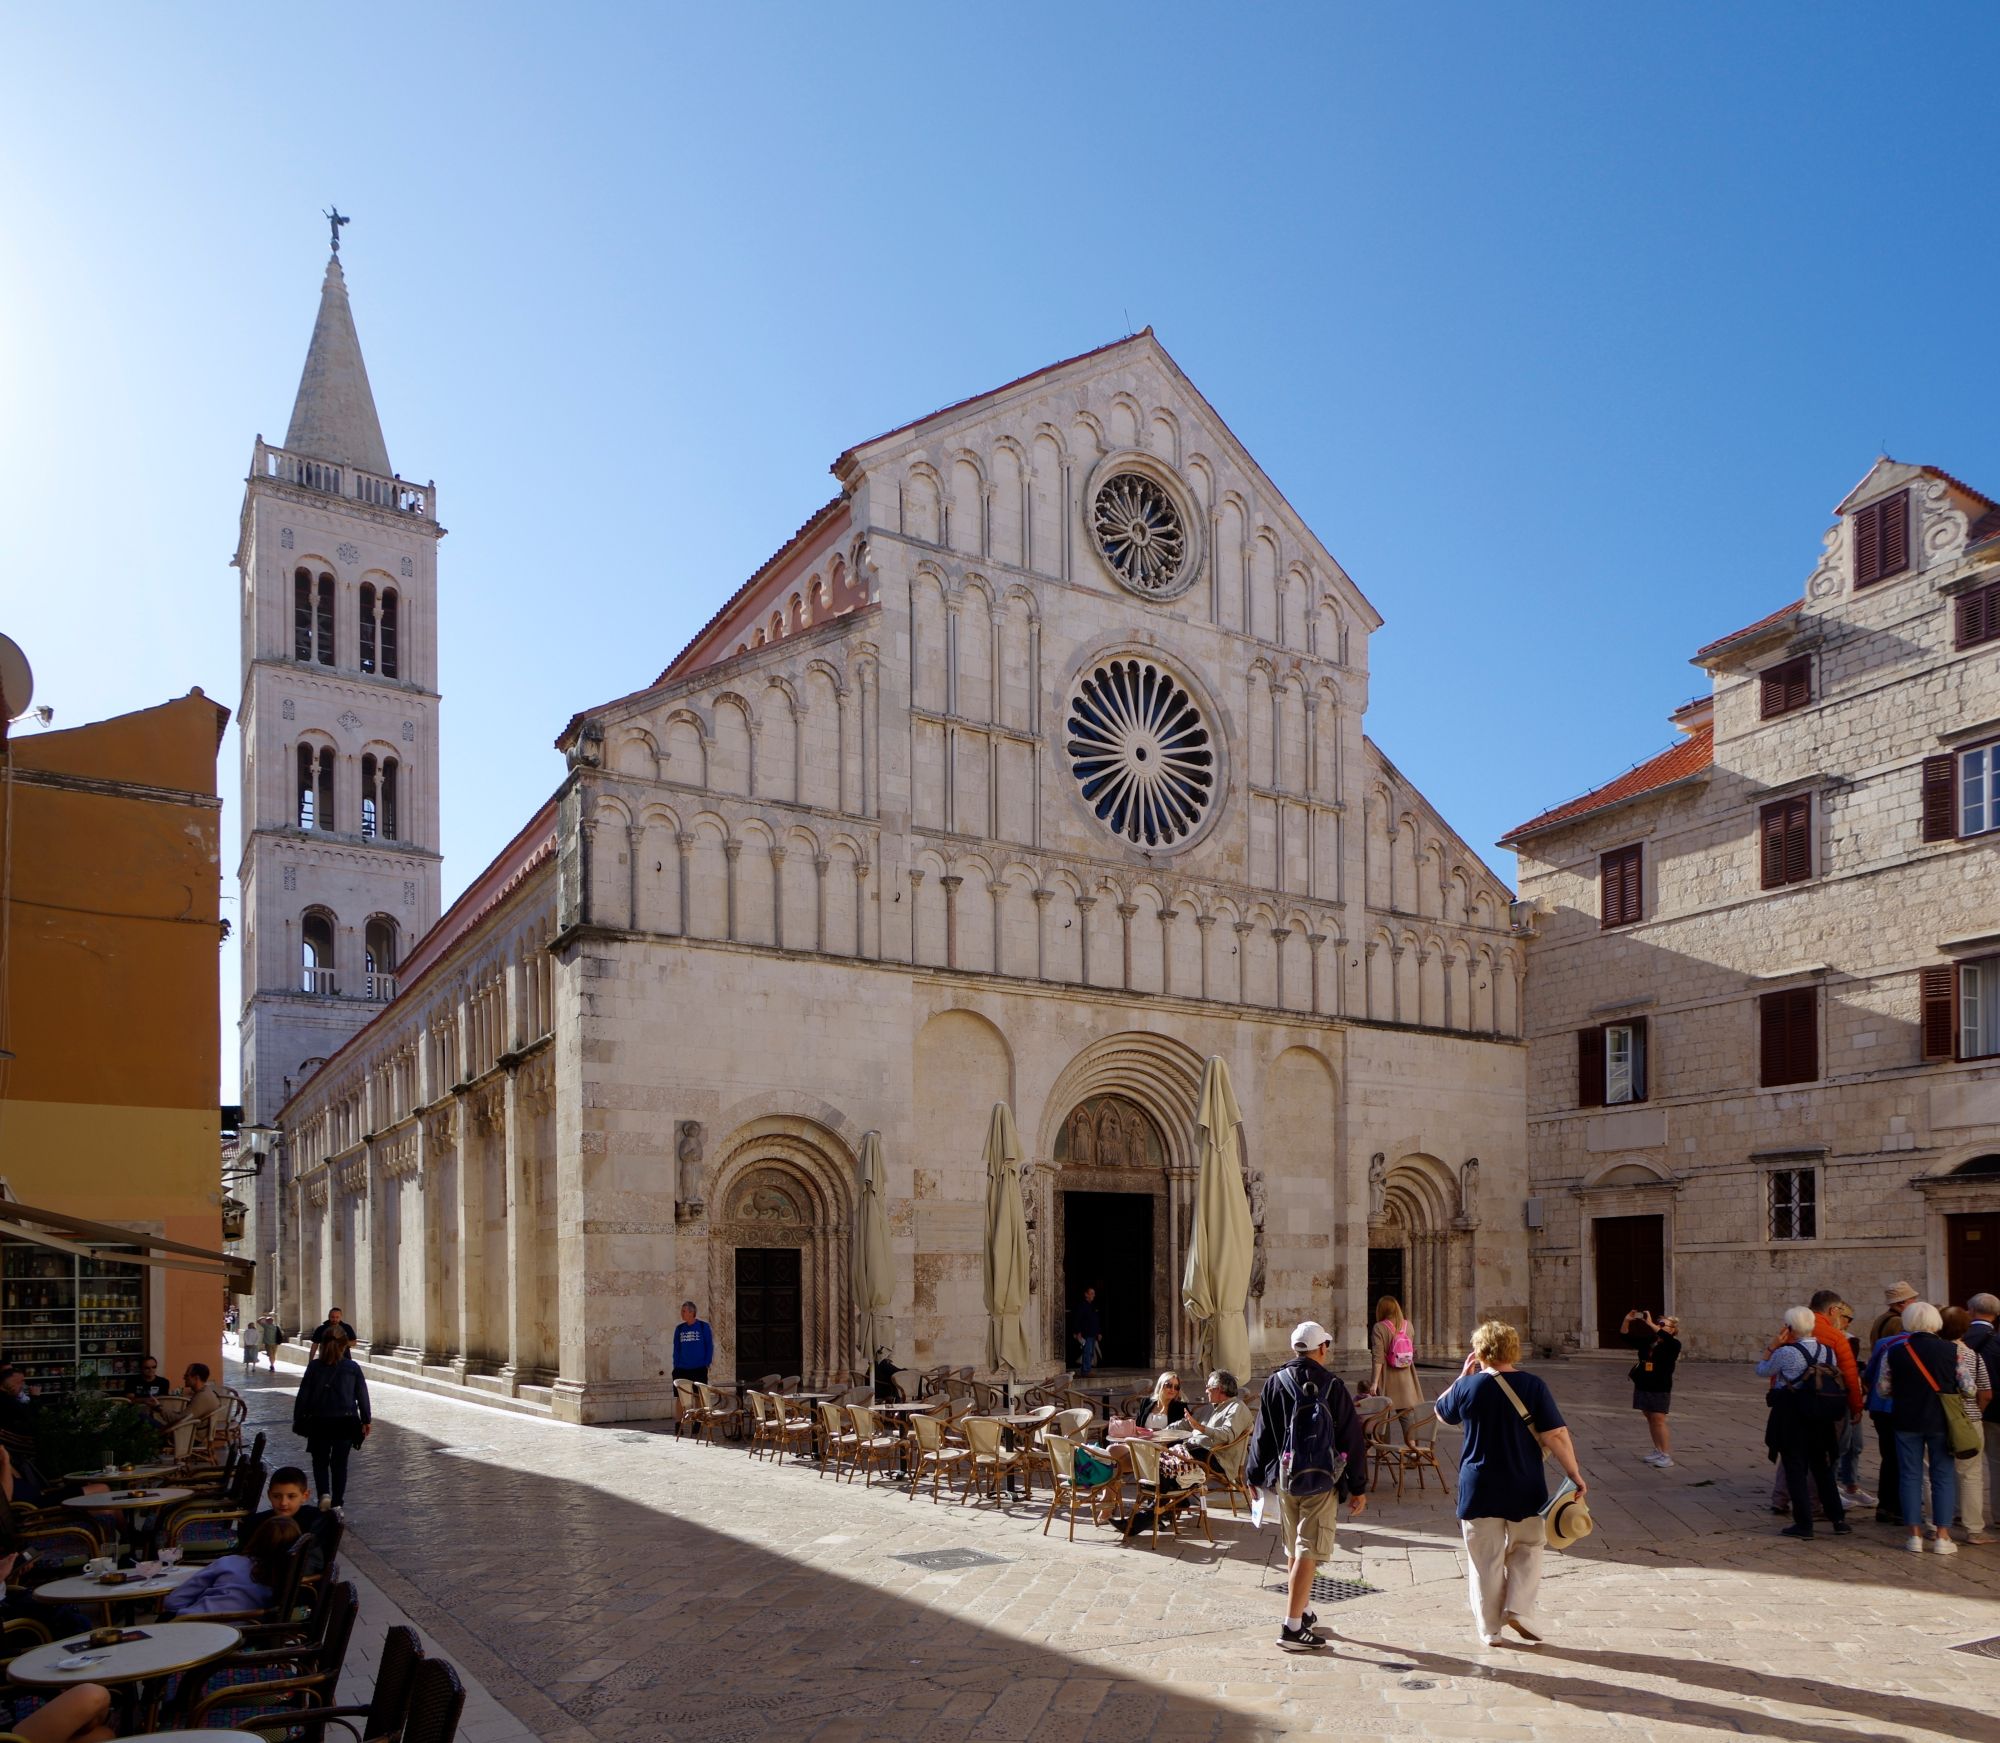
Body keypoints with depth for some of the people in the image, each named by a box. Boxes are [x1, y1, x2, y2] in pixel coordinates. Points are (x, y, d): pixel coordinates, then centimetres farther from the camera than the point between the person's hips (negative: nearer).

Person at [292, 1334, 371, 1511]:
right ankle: (337, 1504, 10)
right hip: (346, 1422, 1)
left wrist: (298, 1419, 8)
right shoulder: (353, 1367, -1)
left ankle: (324, 1493, -9)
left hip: (319, 1422, 0)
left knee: (320, 1460, 14)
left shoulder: (314, 1366, -3)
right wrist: (366, 1420, 11)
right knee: (340, 1463, 10)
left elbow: (303, 1395, -1)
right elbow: (362, 1395, 2)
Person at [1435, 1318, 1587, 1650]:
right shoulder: (1533, 1386, -9)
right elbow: (1555, 1436, -13)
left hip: (1479, 1490, 0)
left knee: (1486, 1560, 10)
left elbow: (1442, 1412, 13)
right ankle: (1519, 1608, 4)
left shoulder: (1468, 1386, -6)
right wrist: (1575, 1476, -4)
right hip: (1525, 1489, 0)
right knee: (1526, 1550, 20)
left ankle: (1490, 1630, 16)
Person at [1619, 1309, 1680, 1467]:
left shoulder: (1673, 1345, -9)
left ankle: (1667, 1456, -5)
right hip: (1643, 1387, 6)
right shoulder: (1648, 1342, 7)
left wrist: (1650, 1324, -36)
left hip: (1660, 1389, -6)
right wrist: (1627, 1320, -8)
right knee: (1650, 1420, 12)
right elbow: (1625, 1336, 7)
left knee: (1658, 1421, -8)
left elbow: (1666, 1337, -33)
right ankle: (1658, 1451, 22)